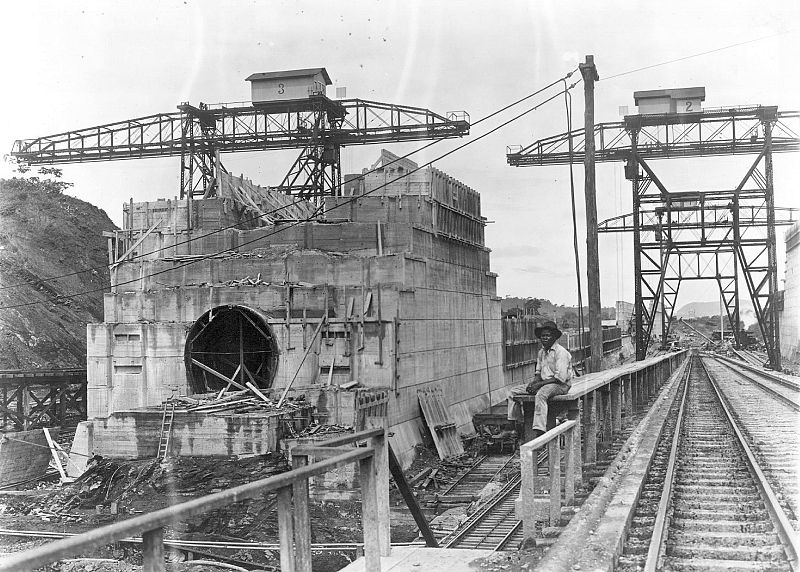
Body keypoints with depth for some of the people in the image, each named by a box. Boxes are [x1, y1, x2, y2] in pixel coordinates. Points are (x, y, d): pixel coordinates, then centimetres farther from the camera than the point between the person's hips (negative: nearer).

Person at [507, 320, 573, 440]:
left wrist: (539, 384, -20)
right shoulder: (541, 352, 13)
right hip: (543, 383, 9)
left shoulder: (561, 352, -13)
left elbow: (561, 378, -20)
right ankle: (516, 424, 0)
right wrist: (533, 383, -3)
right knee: (514, 391, 2)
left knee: (541, 394, -40)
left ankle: (538, 432, -47)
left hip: (560, 385, -9)